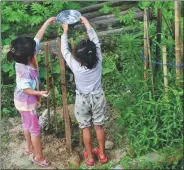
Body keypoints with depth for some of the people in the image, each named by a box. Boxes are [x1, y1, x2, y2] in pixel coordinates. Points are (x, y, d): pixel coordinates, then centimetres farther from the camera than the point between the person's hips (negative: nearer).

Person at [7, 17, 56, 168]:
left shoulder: (26, 59, -14)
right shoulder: (25, 71, -36)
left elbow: (37, 39, -7)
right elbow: (26, 89, -29)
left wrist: (47, 23, -4)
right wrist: (38, 93, -45)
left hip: (23, 101, 9)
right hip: (27, 102, -9)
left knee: (27, 124, 26)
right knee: (35, 128, 7)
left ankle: (29, 147, 47)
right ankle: (39, 157, 23)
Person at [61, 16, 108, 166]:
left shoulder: (75, 65, -25)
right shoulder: (98, 61, -20)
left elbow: (65, 50, -10)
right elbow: (96, 41, -6)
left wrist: (65, 32, 2)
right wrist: (87, 24, 4)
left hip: (83, 100, -2)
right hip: (97, 97, 2)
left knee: (86, 128, 13)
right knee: (99, 126, 15)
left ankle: (90, 156, 25)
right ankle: (102, 154, 28)